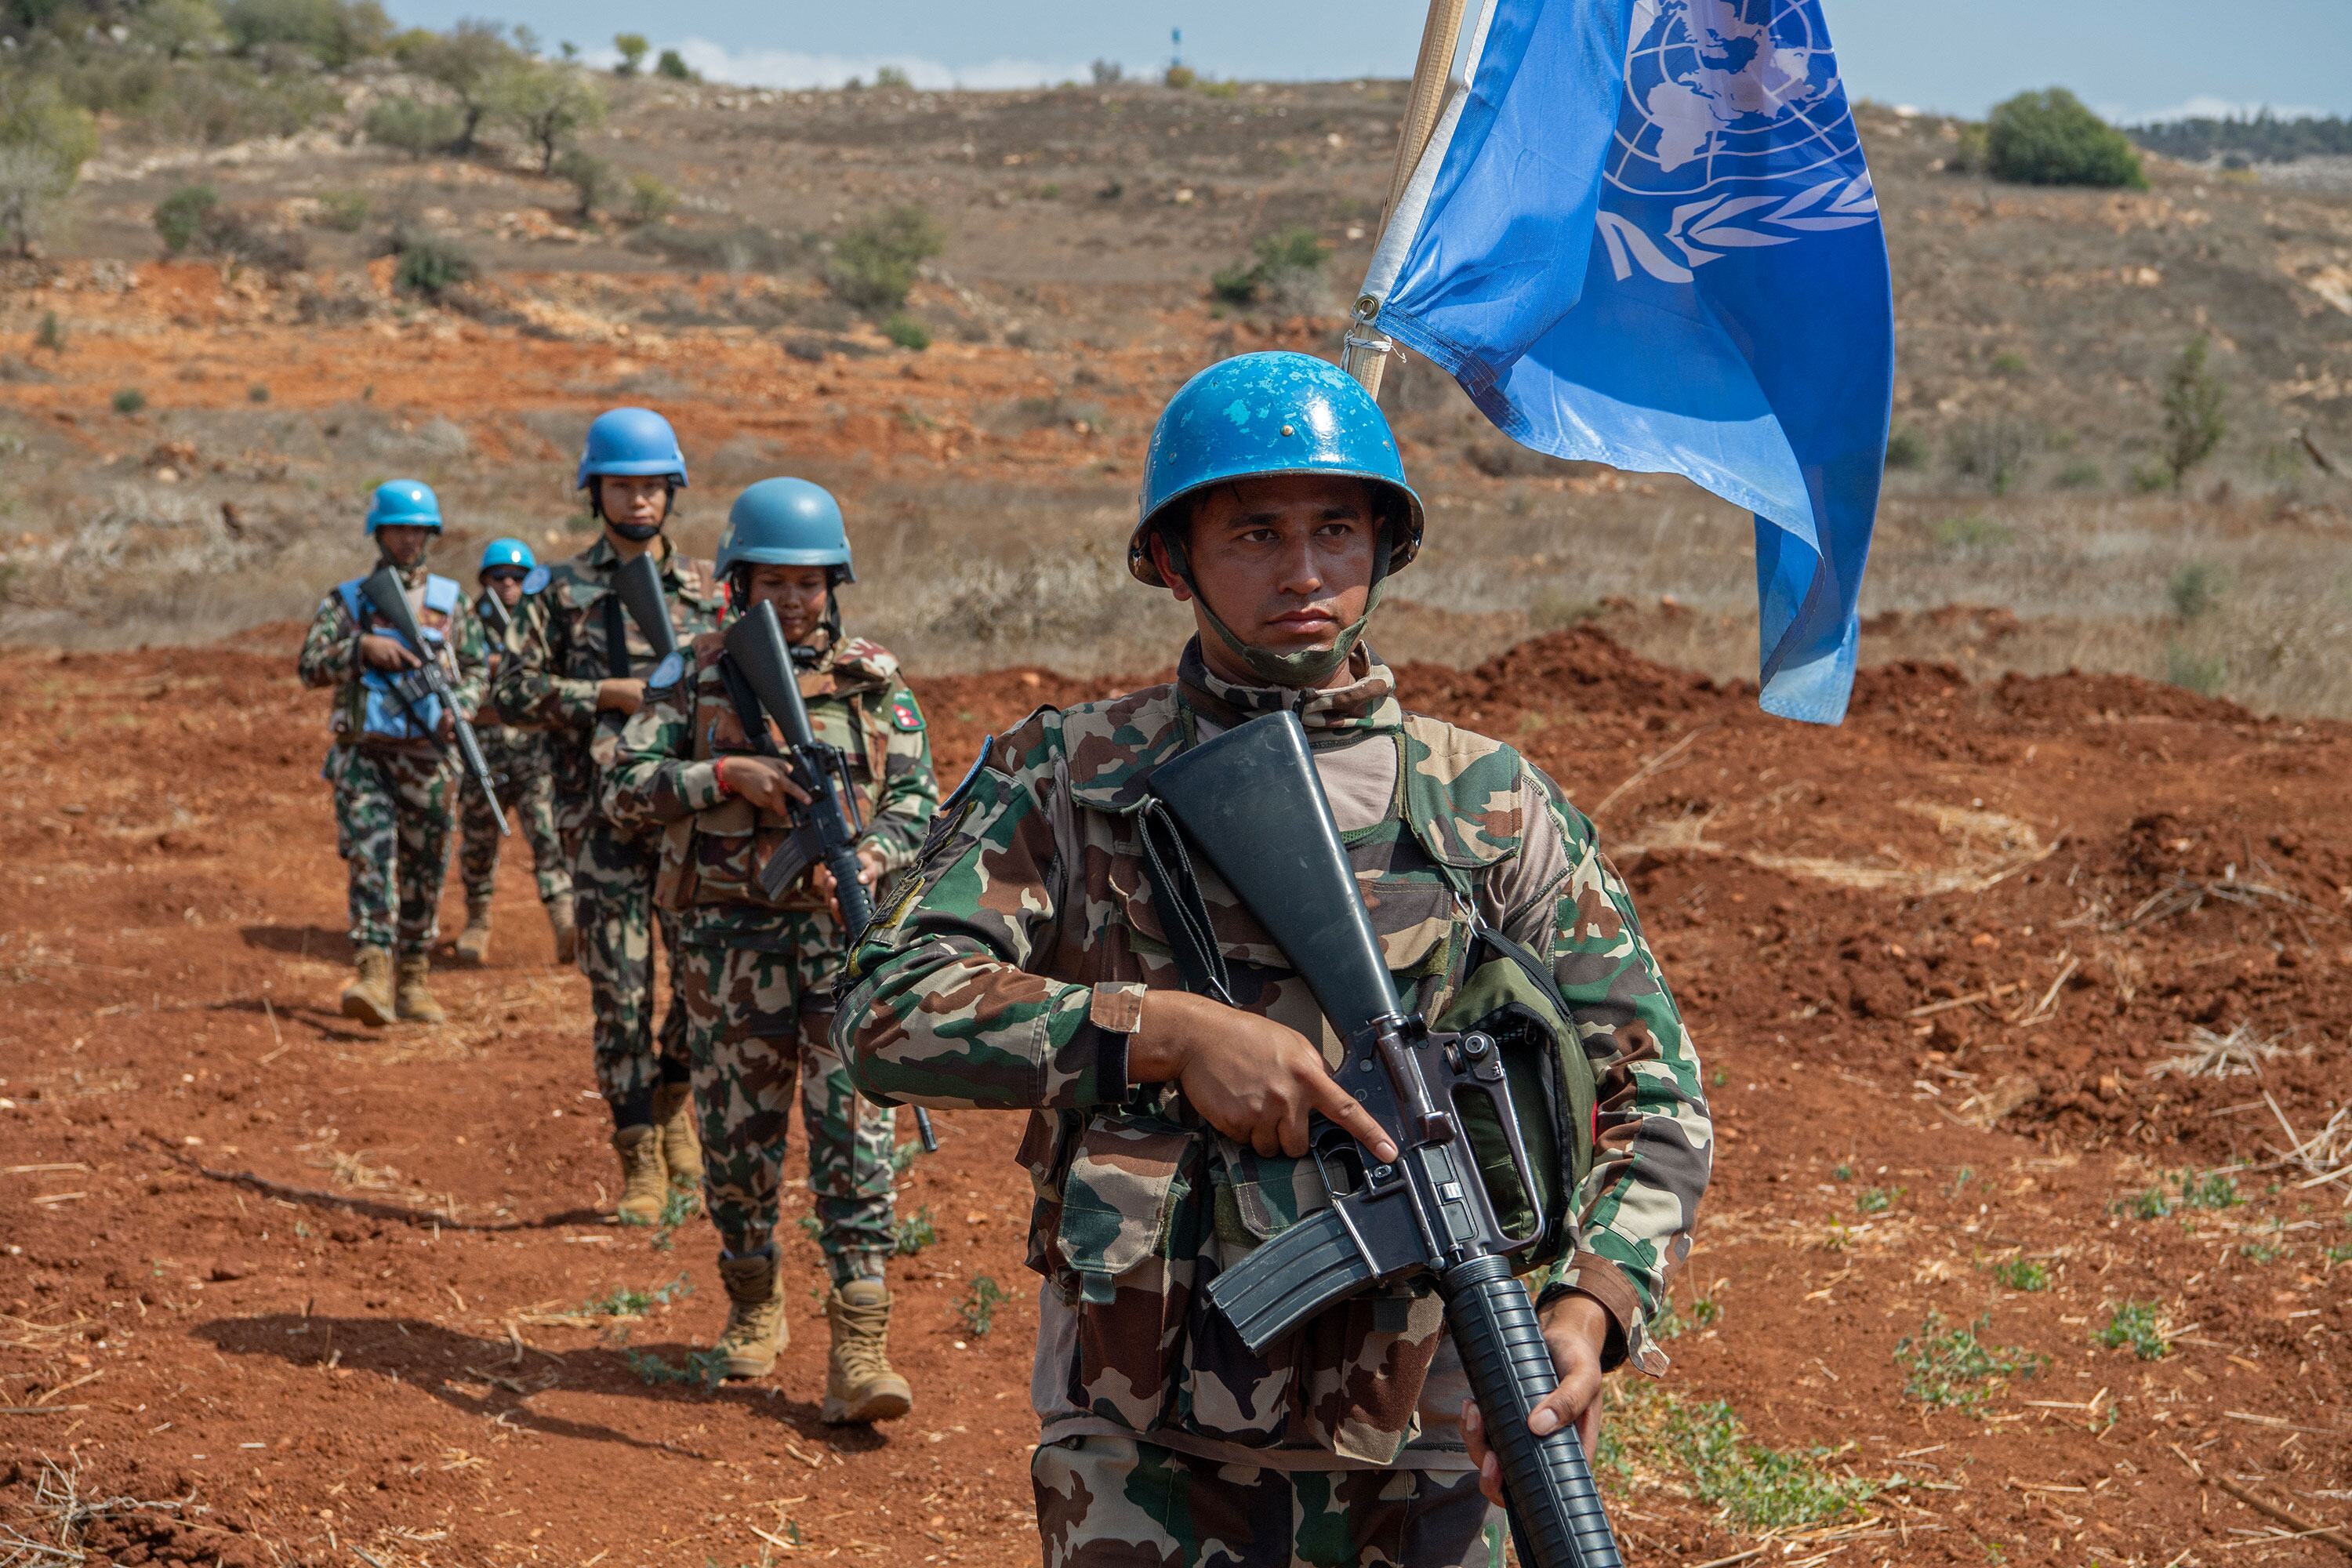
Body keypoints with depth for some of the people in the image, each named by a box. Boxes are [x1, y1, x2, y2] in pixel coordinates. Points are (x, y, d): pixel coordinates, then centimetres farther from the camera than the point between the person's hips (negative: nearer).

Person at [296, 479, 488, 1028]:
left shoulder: (450, 600, 10)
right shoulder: (348, 599, 6)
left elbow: (477, 667, 13)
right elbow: (310, 666, -2)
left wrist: (460, 709, -6)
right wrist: (363, 647, -17)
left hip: (427, 757, 2)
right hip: (363, 753, -2)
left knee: (424, 872, 6)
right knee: (371, 857, -17)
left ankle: (414, 982, 18)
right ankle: (374, 976, -26)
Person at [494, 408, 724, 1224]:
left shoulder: (706, 588, 11)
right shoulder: (565, 590, 7)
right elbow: (514, 688, 1)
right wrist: (611, 694, -9)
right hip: (605, 815, -1)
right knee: (620, 993, -2)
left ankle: (678, 1106, 22)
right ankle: (640, 1163, 7)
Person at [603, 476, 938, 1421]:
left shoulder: (876, 684, 5)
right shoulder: (696, 676, 4)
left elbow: (916, 804, 2)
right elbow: (625, 788, -3)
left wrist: (867, 856, -18)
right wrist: (730, 775, -17)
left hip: (846, 938, -1)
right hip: (730, 942, 1)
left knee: (856, 1135, -9)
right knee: (737, 1139, 10)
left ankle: (860, 1350, -11)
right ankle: (754, 1303, 32)